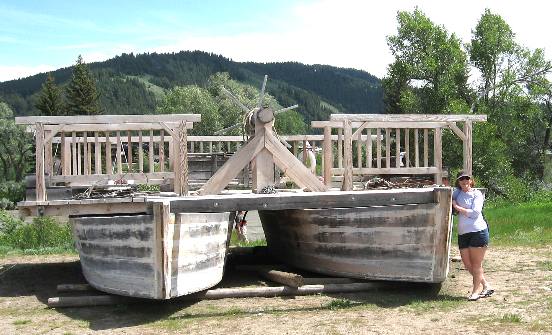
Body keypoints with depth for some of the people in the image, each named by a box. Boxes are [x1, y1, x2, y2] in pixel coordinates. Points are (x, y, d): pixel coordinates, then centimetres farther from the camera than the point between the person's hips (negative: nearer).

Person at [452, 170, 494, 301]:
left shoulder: (477, 194, -1)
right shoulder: (457, 192, 12)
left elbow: (475, 213, -10)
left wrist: (457, 207, -8)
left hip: (478, 231, -6)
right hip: (463, 234, 6)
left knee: (476, 264, 1)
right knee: (467, 264, 8)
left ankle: (476, 290, 14)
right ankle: (486, 286, 24)